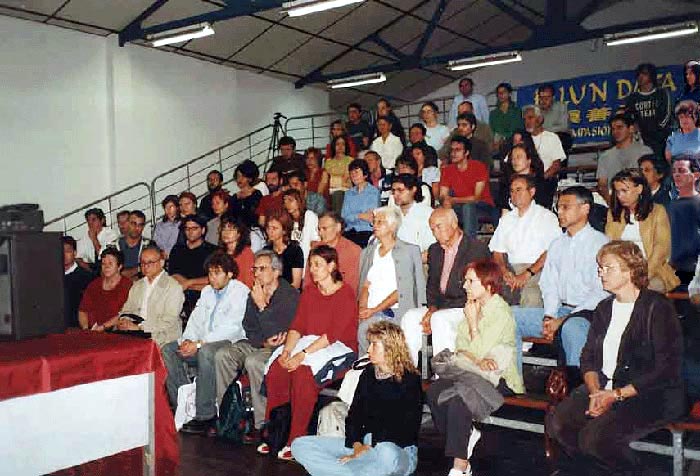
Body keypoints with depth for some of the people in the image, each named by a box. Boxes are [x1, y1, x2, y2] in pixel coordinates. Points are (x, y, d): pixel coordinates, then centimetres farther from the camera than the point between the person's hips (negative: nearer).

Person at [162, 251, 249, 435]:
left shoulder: (241, 292, -7)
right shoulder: (207, 291, 18)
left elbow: (232, 327, -17)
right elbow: (196, 318, 15)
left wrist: (199, 343, -21)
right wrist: (188, 340, -7)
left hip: (230, 343, -8)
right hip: (203, 342, 8)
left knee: (206, 351, -37)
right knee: (168, 350, -10)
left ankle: (205, 416, -29)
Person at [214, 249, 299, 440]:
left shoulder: (290, 296, -14)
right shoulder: (254, 294, 9)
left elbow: (278, 333, -20)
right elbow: (249, 329, 11)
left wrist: (262, 305, -17)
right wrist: (263, 340, -9)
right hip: (257, 344, 7)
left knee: (253, 361, -33)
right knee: (222, 354, -13)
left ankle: (263, 425, -24)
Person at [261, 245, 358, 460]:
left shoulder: (345, 294, -8)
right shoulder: (309, 293, 15)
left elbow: (333, 334, -17)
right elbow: (297, 326, 8)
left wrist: (303, 354, -25)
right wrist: (287, 350, -12)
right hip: (310, 346, 6)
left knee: (302, 373, -32)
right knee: (276, 369, -21)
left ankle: (296, 440, -23)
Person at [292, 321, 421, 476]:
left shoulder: (409, 380, -7)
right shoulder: (368, 373, 13)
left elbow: (406, 429, -12)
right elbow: (354, 414, 7)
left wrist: (372, 448, -18)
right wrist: (357, 445, -12)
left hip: (400, 450, -6)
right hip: (364, 444, 7)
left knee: (387, 454, -45)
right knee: (299, 446, -8)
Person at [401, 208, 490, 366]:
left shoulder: (477, 249, -9)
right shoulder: (434, 250, 14)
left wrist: (437, 311, -17)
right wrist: (432, 308, -5)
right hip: (440, 309, 7)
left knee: (440, 319, -32)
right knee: (410, 317, -17)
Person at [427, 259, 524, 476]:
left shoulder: (501, 312, -13)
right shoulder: (473, 307, 12)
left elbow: (479, 351, -16)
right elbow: (460, 346, 6)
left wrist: (473, 321, -10)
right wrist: (478, 360, -13)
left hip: (496, 377, -7)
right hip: (469, 369, 7)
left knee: (458, 398, -32)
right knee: (433, 392, -20)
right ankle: (467, 434, 1)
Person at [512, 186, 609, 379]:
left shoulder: (600, 243, -3)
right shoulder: (557, 244, 19)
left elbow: (602, 294, -10)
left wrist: (564, 319, -16)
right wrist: (548, 317, -4)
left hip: (586, 313, -6)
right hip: (557, 311, 7)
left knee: (571, 326, -39)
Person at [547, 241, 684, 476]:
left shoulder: (656, 309, -8)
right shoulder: (605, 308, 15)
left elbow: (666, 370, -14)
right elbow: (588, 357, 12)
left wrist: (616, 395, -17)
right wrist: (595, 392, -9)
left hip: (649, 395, -6)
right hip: (603, 388, 7)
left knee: (595, 437, -28)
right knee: (557, 424, -16)